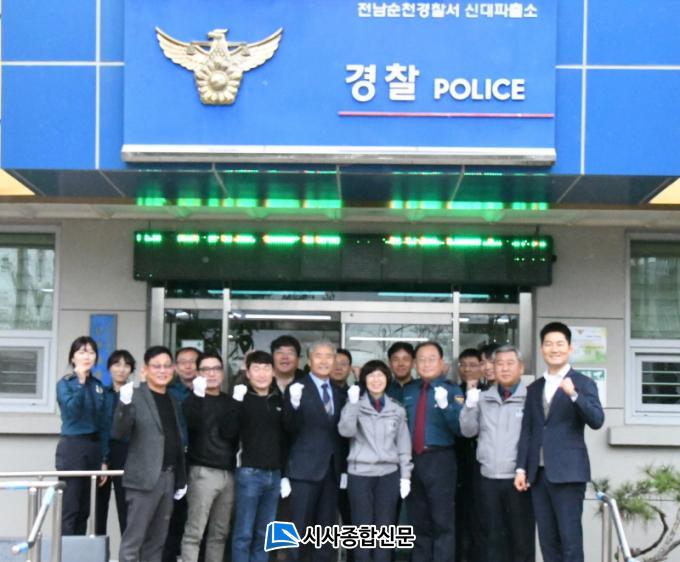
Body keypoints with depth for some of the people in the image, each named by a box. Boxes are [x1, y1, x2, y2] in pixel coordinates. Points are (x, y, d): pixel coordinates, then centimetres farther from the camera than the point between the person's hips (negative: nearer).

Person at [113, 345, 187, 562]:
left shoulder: (172, 401, 15)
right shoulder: (135, 396, -6)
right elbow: (119, 433, -16)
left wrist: (181, 479, 17)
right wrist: (125, 405, -32)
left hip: (168, 478, 7)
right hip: (144, 478, -7)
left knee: (157, 542, 10)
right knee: (133, 540, -4)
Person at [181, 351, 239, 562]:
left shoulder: (230, 402, 13)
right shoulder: (194, 399, 2)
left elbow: (231, 433, -1)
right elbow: (192, 424, -20)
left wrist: (235, 406, -9)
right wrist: (199, 396, -28)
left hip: (227, 472, 5)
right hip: (203, 472, -5)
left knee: (220, 533, 8)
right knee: (194, 532, -8)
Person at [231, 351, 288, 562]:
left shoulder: (279, 400, 10)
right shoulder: (241, 398, -4)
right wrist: (236, 403, -25)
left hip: (274, 474, 5)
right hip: (249, 473, -5)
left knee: (264, 534, 10)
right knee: (244, 533, -3)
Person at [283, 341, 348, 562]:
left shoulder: (340, 392, 12)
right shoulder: (297, 388, -4)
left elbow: (342, 432, 15)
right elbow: (289, 428, -11)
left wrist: (344, 468, 11)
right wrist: (294, 404, -29)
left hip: (332, 469, 5)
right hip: (305, 468, -5)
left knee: (325, 528, 10)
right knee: (300, 527, -1)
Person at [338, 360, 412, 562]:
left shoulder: (397, 409, 9)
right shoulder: (355, 405, 3)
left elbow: (403, 443, 10)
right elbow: (346, 431, -15)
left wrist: (406, 475, 4)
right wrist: (353, 402, -21)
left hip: (388, 474, 2)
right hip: (360, 473, -2)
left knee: (385, 528, 4)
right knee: (363, 529, 1)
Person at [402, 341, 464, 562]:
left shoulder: (452, 390, -2)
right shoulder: (407, 391, 12)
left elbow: (460, 428, -12)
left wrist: (445, 405, -26)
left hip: (439, 460, -4)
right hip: (411, 459, 5)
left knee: (442, 521, -3)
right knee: (418, 521, 14)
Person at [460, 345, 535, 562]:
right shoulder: (483, 398, 12)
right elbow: (468, 431, 10)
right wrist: (470, 406, -7)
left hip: (519, 479, -4)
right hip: (489, 478, 4)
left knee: (522, 538, 1)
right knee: (494, 537, 11)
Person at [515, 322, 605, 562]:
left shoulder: (583, 384, 0)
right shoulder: (534, 388, 16)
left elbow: (597, 421, -13)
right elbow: (527, 431, 14)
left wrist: (574, 394, -27)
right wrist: (521, 468, 6)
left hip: (568, 472, -5)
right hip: (538, 473, 5)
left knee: (570, 539, -5)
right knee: (547, 541, 7)